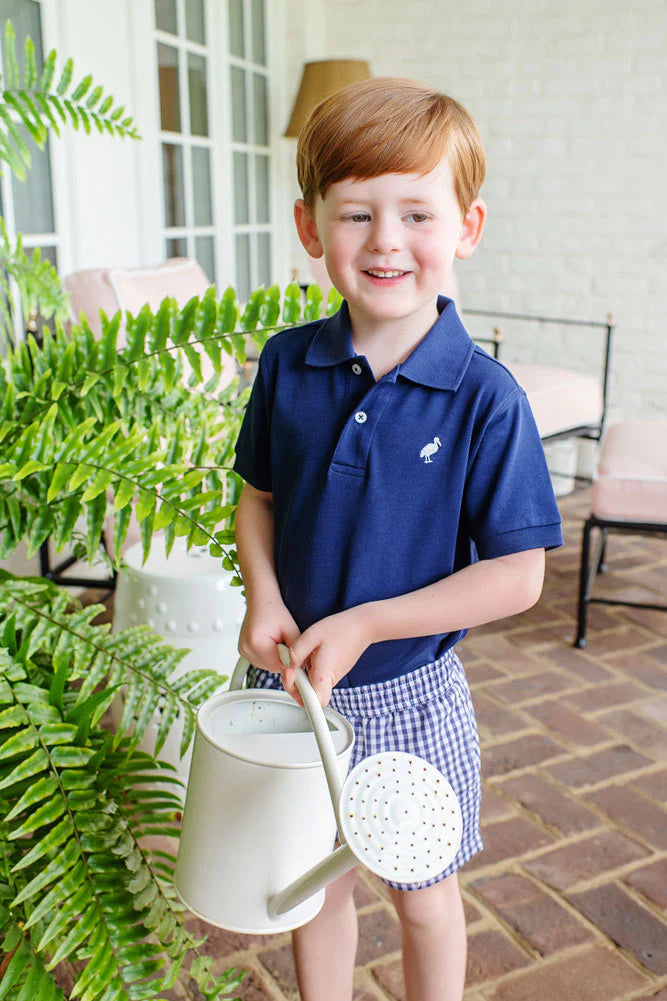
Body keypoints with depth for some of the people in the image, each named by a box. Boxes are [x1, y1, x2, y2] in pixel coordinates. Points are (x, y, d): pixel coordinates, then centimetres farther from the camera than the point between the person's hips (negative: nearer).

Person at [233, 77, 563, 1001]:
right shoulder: (288, 363, -7)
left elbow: (517, 577, -17)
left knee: (421, 891, 19)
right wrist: (265, 598, -11)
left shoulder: (485, 398, -19)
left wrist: (361, 625, -21)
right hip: (295, 679, 3)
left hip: (408, 691, -3)